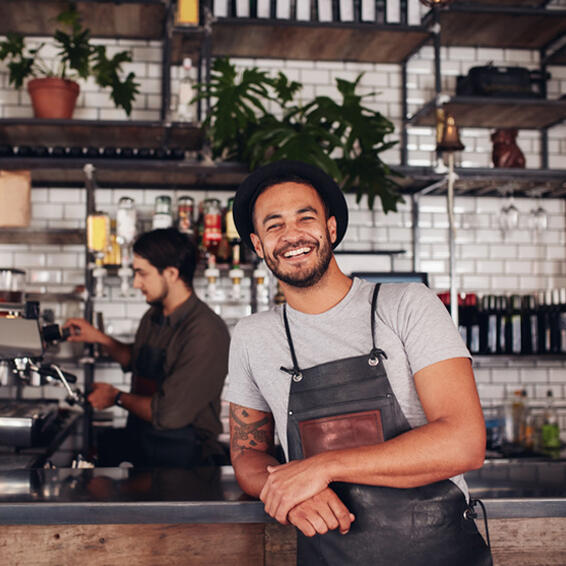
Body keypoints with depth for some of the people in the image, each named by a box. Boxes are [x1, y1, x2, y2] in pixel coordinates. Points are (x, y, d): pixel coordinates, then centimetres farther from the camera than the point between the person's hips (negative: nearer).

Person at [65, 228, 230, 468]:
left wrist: (117, 397, -6)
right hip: (137, 439, 8)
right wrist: (99, 338, 13)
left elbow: (168, 414, -22)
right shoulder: (153, 317, 6)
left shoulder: (207, 333, -21)